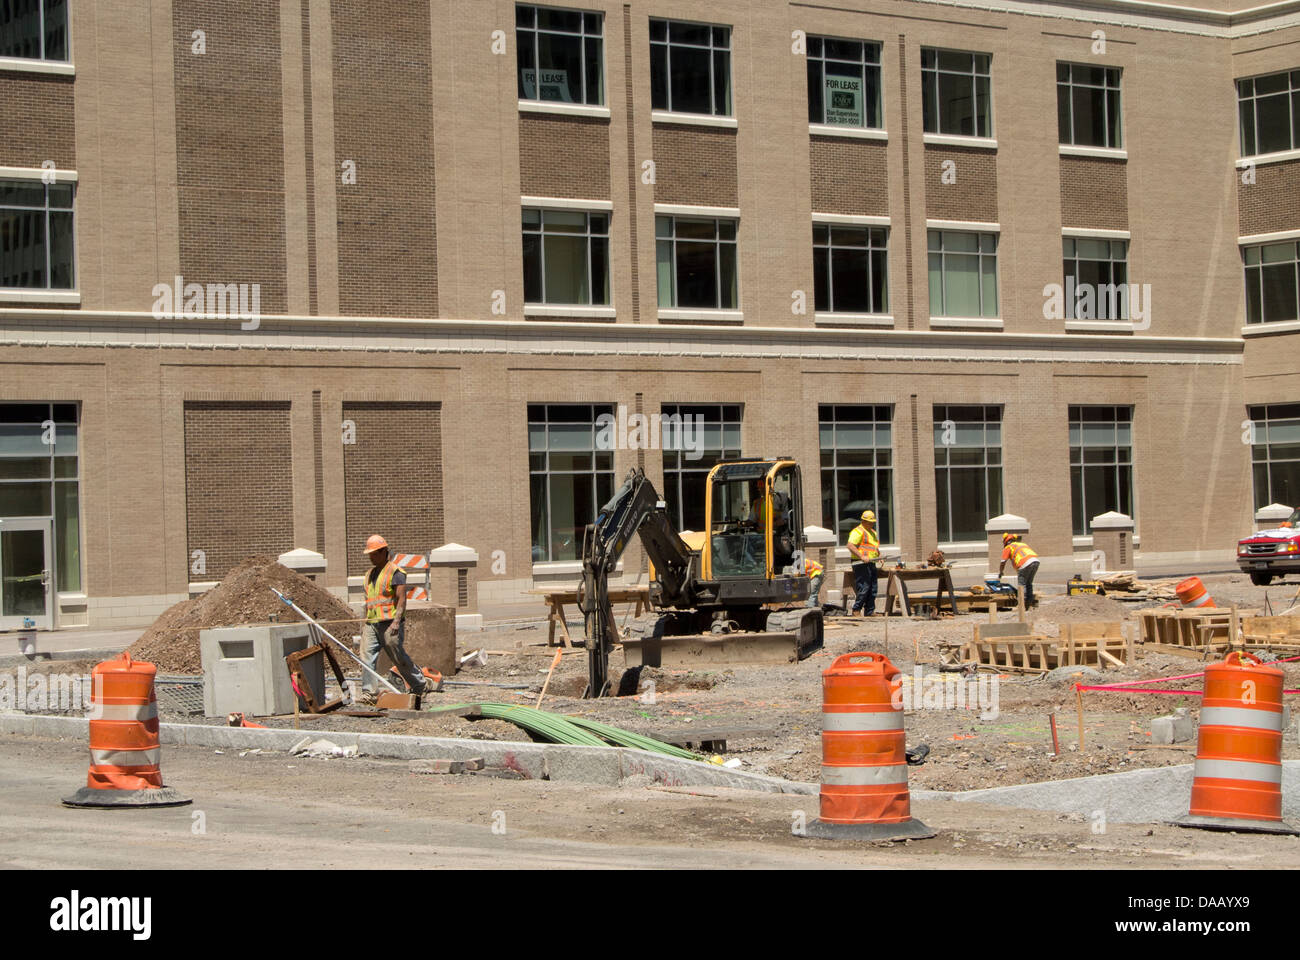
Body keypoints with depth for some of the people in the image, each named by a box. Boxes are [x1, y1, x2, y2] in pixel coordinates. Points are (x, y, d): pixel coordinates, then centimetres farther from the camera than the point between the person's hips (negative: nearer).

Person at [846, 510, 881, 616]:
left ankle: (870, 611, 14)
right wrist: (862, 557, -26)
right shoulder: (858, 531, -9)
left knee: (872, 589, 9)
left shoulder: (872, 532, 21)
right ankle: (855, 610, -8)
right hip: (861, 564, -9)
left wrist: (879, 555, 12)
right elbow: (850, 546, -19)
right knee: (863, 588, -13)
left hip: (871, 563, 9)